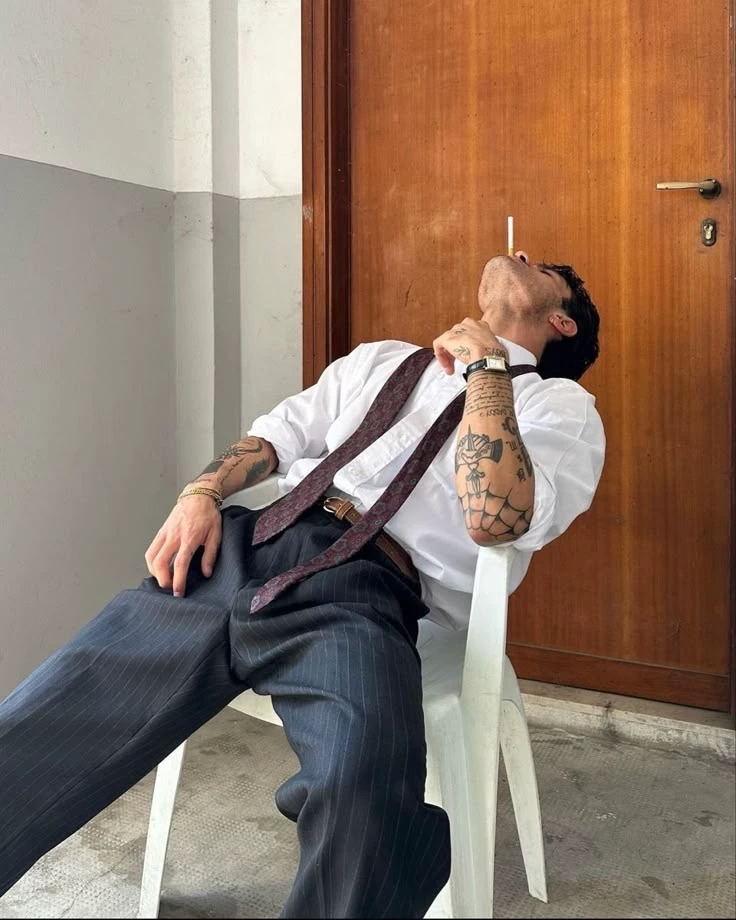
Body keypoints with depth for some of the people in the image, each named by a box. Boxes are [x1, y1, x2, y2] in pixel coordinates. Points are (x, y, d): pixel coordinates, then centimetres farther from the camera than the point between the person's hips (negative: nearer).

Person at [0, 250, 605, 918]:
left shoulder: (564, 405, 14)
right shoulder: (379, 358, 30)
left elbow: (494, 518, -5)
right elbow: (277, 435, 25)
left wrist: (486, 368, -1)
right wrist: (201, 492, 6)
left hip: (364, 587, -3)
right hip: (241, 544, 4)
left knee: (367, 808, -35)